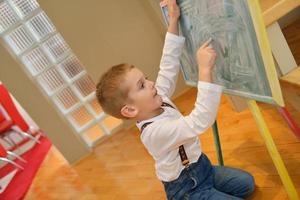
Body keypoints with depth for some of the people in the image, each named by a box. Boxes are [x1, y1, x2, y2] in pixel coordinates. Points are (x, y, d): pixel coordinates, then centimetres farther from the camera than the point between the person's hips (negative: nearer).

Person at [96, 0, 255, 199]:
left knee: (247, 183, 15)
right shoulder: (155, 131, -37)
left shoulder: (159, 98, -11)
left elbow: (168, 67, -7)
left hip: (201, 167, 8)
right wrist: (205, 69, -51)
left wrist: (173, 21, -10)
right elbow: (199, 122, -49)